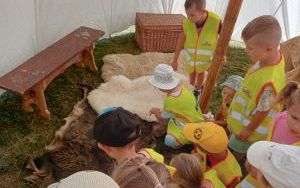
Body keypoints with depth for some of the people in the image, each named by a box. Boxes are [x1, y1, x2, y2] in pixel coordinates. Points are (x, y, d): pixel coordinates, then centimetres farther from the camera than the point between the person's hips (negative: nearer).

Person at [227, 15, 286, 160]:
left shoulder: (269, 81, -43)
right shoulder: (273, 57, -16)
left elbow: (263, 111, -29)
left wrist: (249, 130, -14)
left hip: (249, 124, -8)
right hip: (245, 116, 8)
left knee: (238, 151, 20)